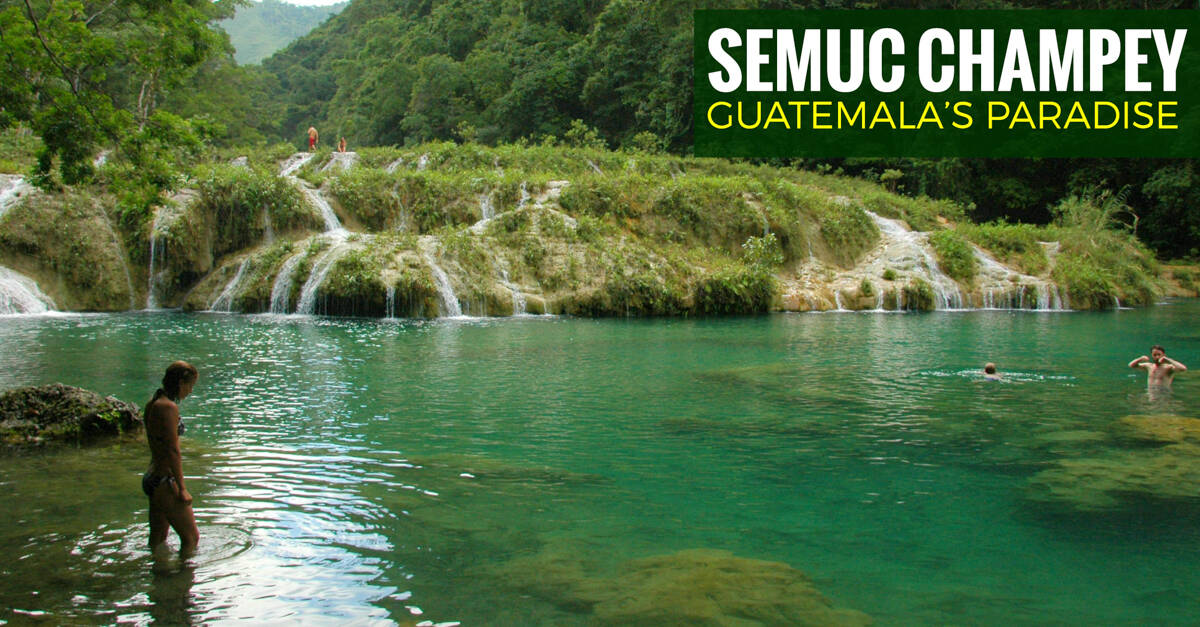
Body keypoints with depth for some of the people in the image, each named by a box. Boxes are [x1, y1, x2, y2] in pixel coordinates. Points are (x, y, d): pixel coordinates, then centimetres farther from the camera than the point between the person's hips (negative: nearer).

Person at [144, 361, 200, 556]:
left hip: (151, 479, 10)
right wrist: (182, 488, -16)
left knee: (157, 539, 20)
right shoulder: (169, 407, -19)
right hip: (165, 482, -10)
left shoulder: (153, 404, 10)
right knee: (191, 538, 0)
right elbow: (173, 451, -20)